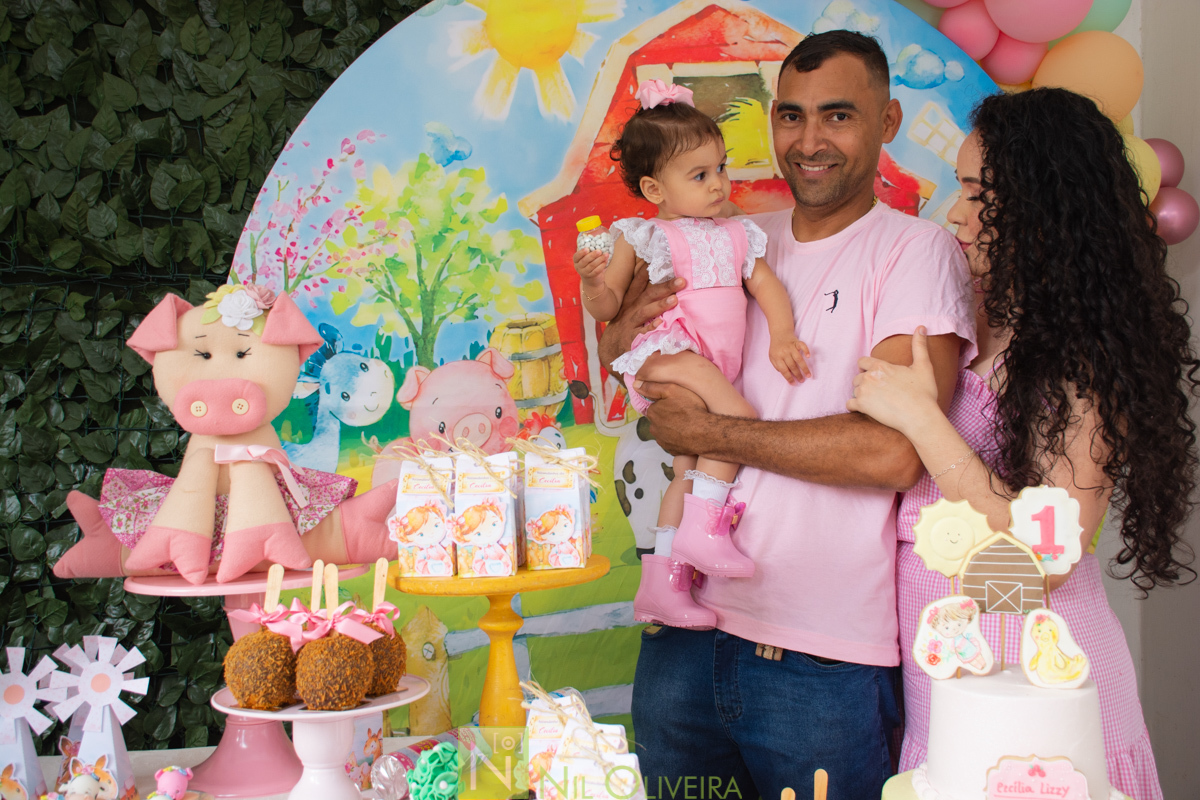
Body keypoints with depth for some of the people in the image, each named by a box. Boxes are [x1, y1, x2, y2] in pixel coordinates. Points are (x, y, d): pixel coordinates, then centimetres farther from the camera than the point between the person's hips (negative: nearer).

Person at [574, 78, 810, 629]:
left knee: (690, 469, 8)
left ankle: (662, 586, 15)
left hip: (716, 368, 7)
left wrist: (781, 336, -7)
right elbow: (606, 309, 0)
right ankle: (703, 528, -21)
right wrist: (592, 281, -22)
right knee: (738, 416, -27)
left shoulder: (737, 234, 18)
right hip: (663, 355, -7)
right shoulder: (643, 236, 2)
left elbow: (766, 285, 11)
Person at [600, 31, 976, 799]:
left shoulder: (918, 252, -6)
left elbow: (893, 452, -19)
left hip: (826, 655, -4)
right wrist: (622, 336, -3)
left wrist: (711, 432, -12)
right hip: (686, 628, 5)